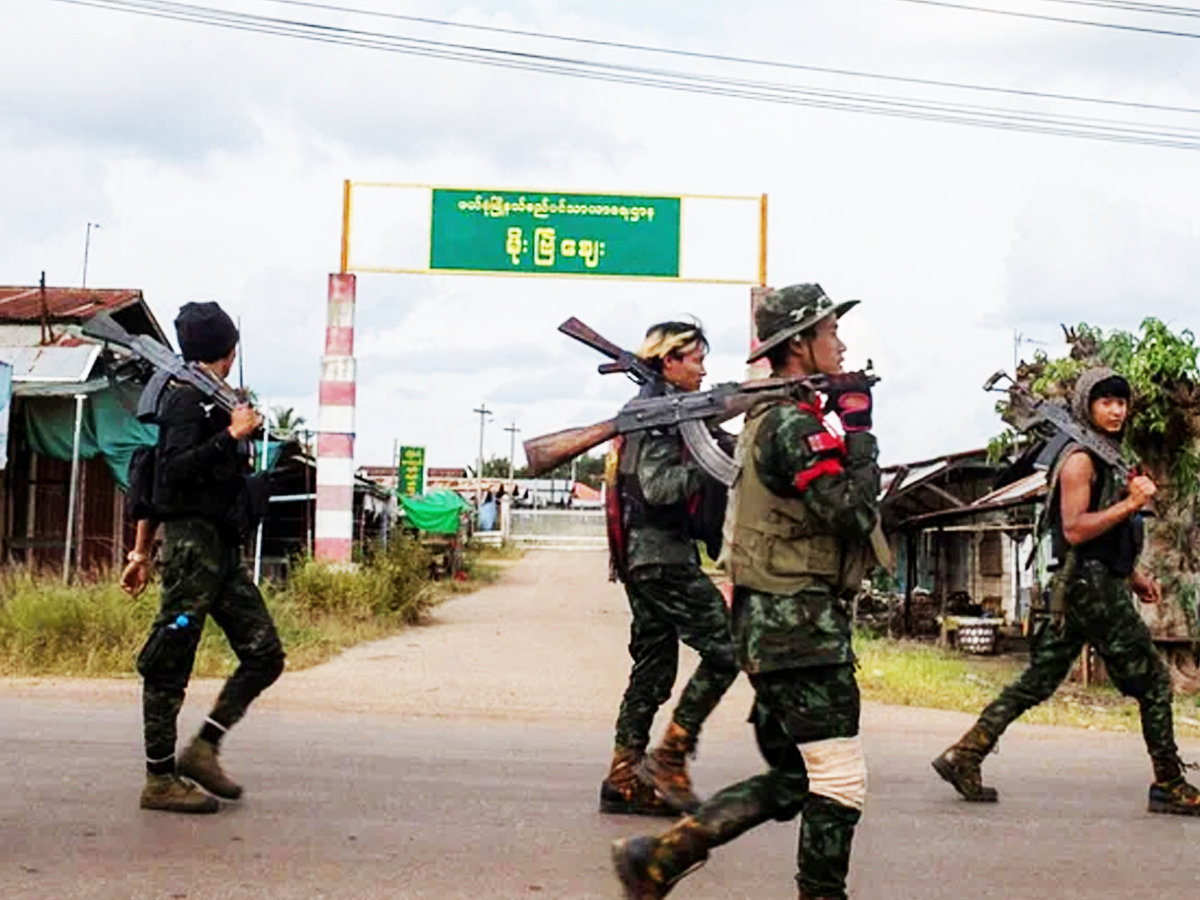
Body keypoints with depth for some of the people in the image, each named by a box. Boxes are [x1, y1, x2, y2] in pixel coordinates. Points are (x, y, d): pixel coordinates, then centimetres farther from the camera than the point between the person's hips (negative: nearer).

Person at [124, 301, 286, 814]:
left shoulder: (215, 402, 18)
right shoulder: (188, 400, -7)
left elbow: (153, 474, 22)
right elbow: (173, 470, -20)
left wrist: (143, 549, 22)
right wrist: (232, 434, -17)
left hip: (222, 548, 9)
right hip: (192, 543, -9)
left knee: (264, 653, 3)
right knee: (169, 666, -2)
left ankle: (203, 749, 8)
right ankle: (160, 780, 4)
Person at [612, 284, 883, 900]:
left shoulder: (770, 417, 18)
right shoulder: (794, 423, -14)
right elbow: (853, 512, -20)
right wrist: (857, 426, -10)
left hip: (775, 623, 10)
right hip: (800, 624, -10)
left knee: (790, 781, 14)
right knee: (839, 779, -3)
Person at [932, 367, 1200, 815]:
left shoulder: (1104, 458, 21)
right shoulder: (1080, 459, -10)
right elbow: (1074, 530, -19)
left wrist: (1134, 575, 18)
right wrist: (1130, 504, -20)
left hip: (1099, 585, 10)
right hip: (1089, 585, -10)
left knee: (1035, 683, 7)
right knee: (1153, 681, -1)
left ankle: (963, 757, 6)